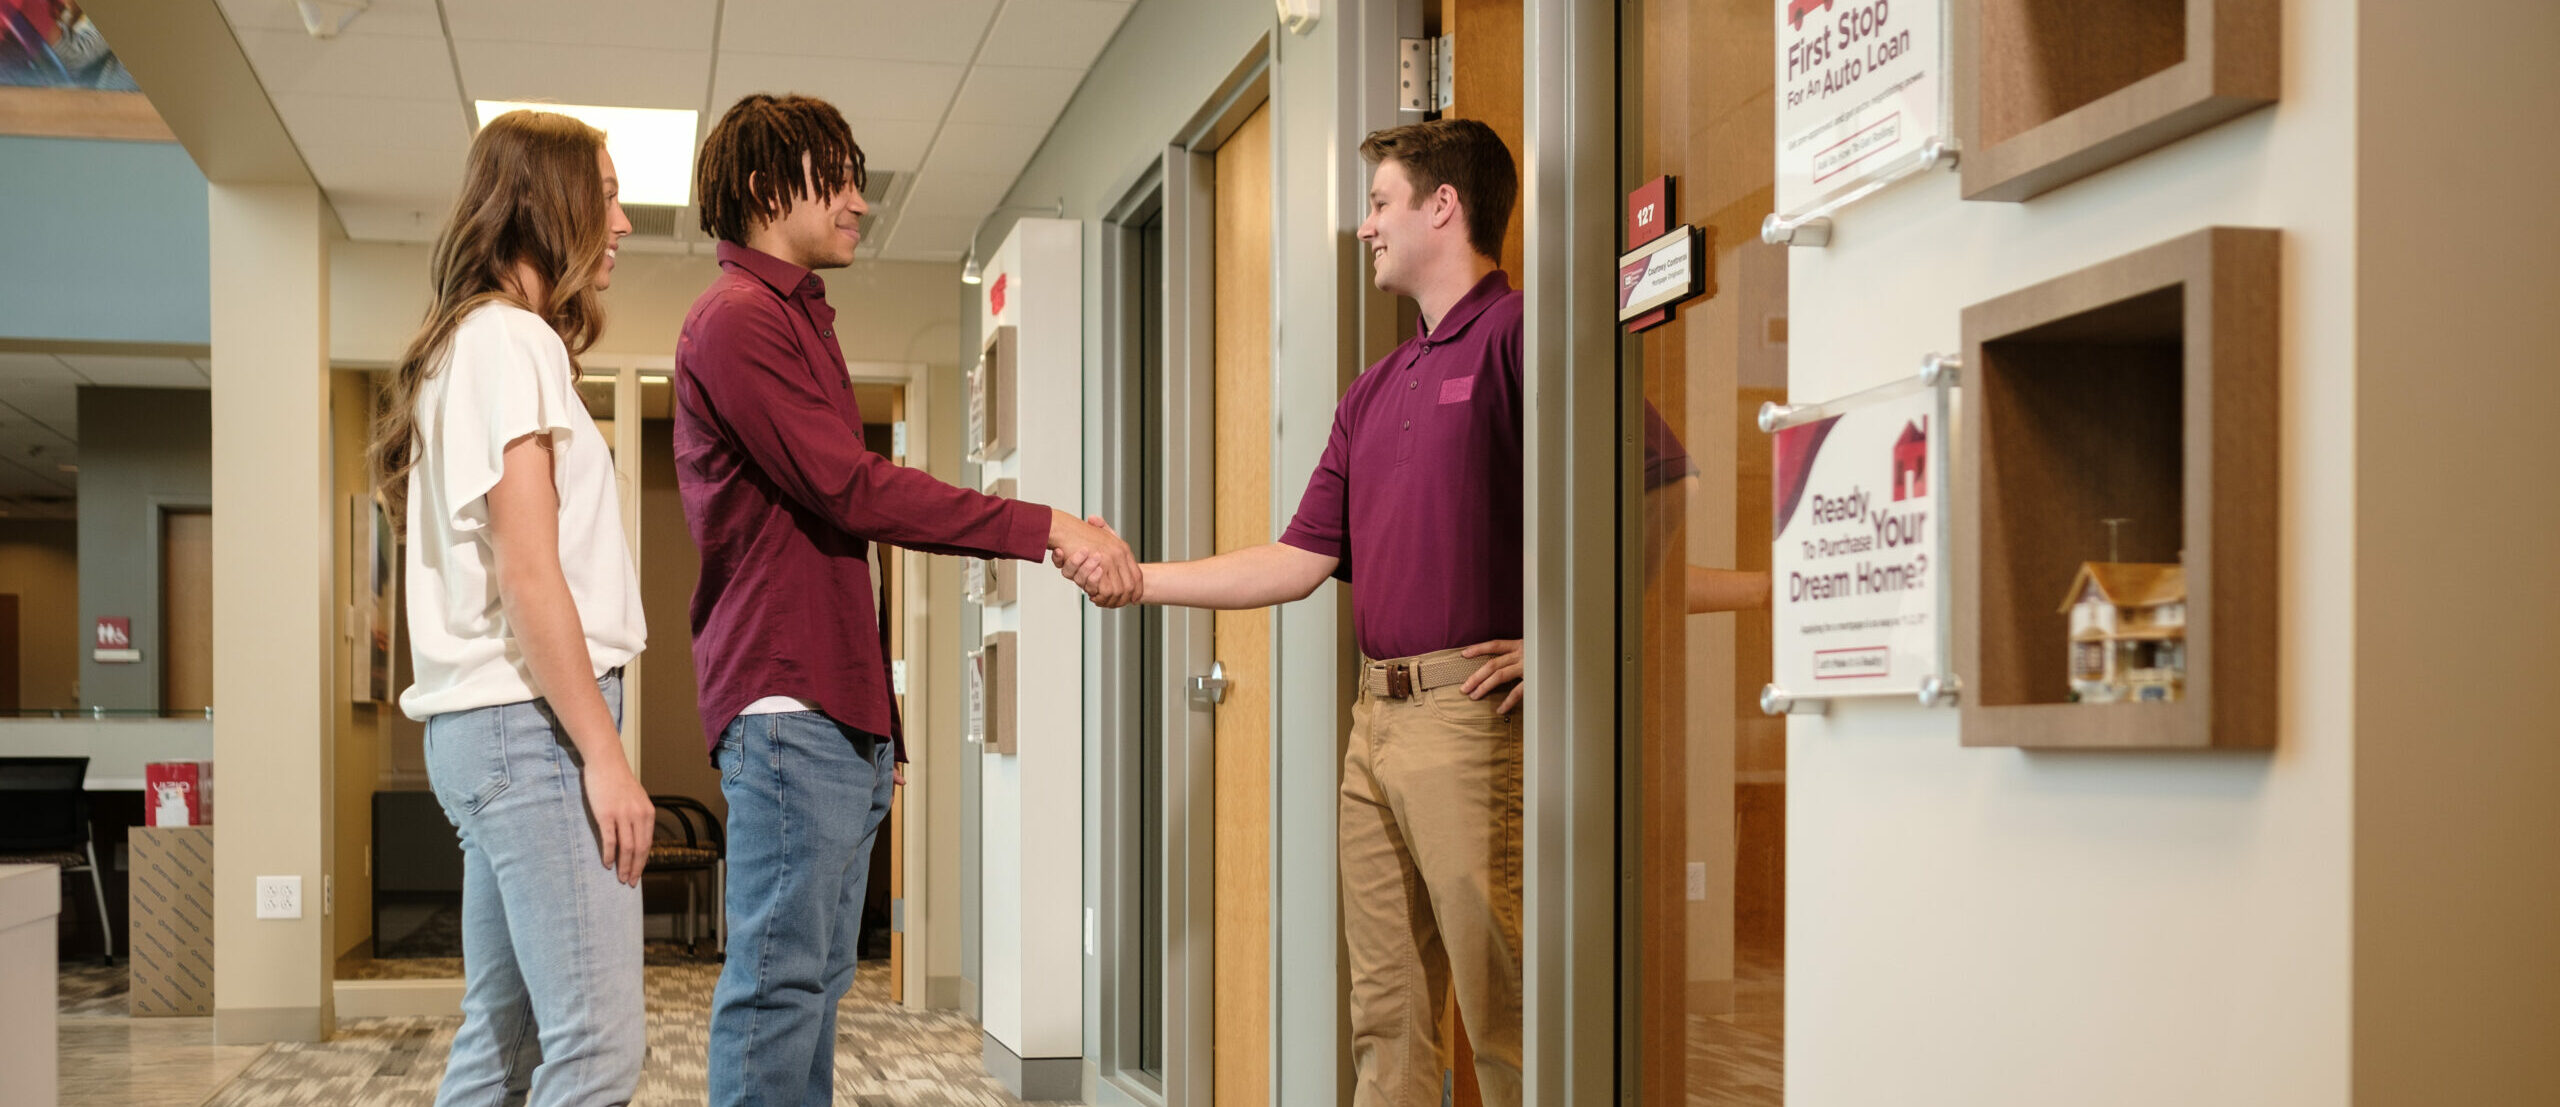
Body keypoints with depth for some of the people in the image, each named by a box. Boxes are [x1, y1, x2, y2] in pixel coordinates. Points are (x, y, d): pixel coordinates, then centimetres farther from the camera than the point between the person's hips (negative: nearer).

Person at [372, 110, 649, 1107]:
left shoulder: (470, 343, 22)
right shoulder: (512, 338, -8)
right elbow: (528, 572, -15)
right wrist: (603, 752, -16)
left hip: (487, 725, 10)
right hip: (532, 720, -10)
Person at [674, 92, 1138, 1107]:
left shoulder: (796, 320, 23)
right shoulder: (738, 320, -7)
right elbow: (854, 489, -16)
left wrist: (879, 721, 18)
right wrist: (1046, 527, -15)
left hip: (841, 712, 10)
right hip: (789, 705, -10)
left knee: (816, 980, 10)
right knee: (780, 977, -9)